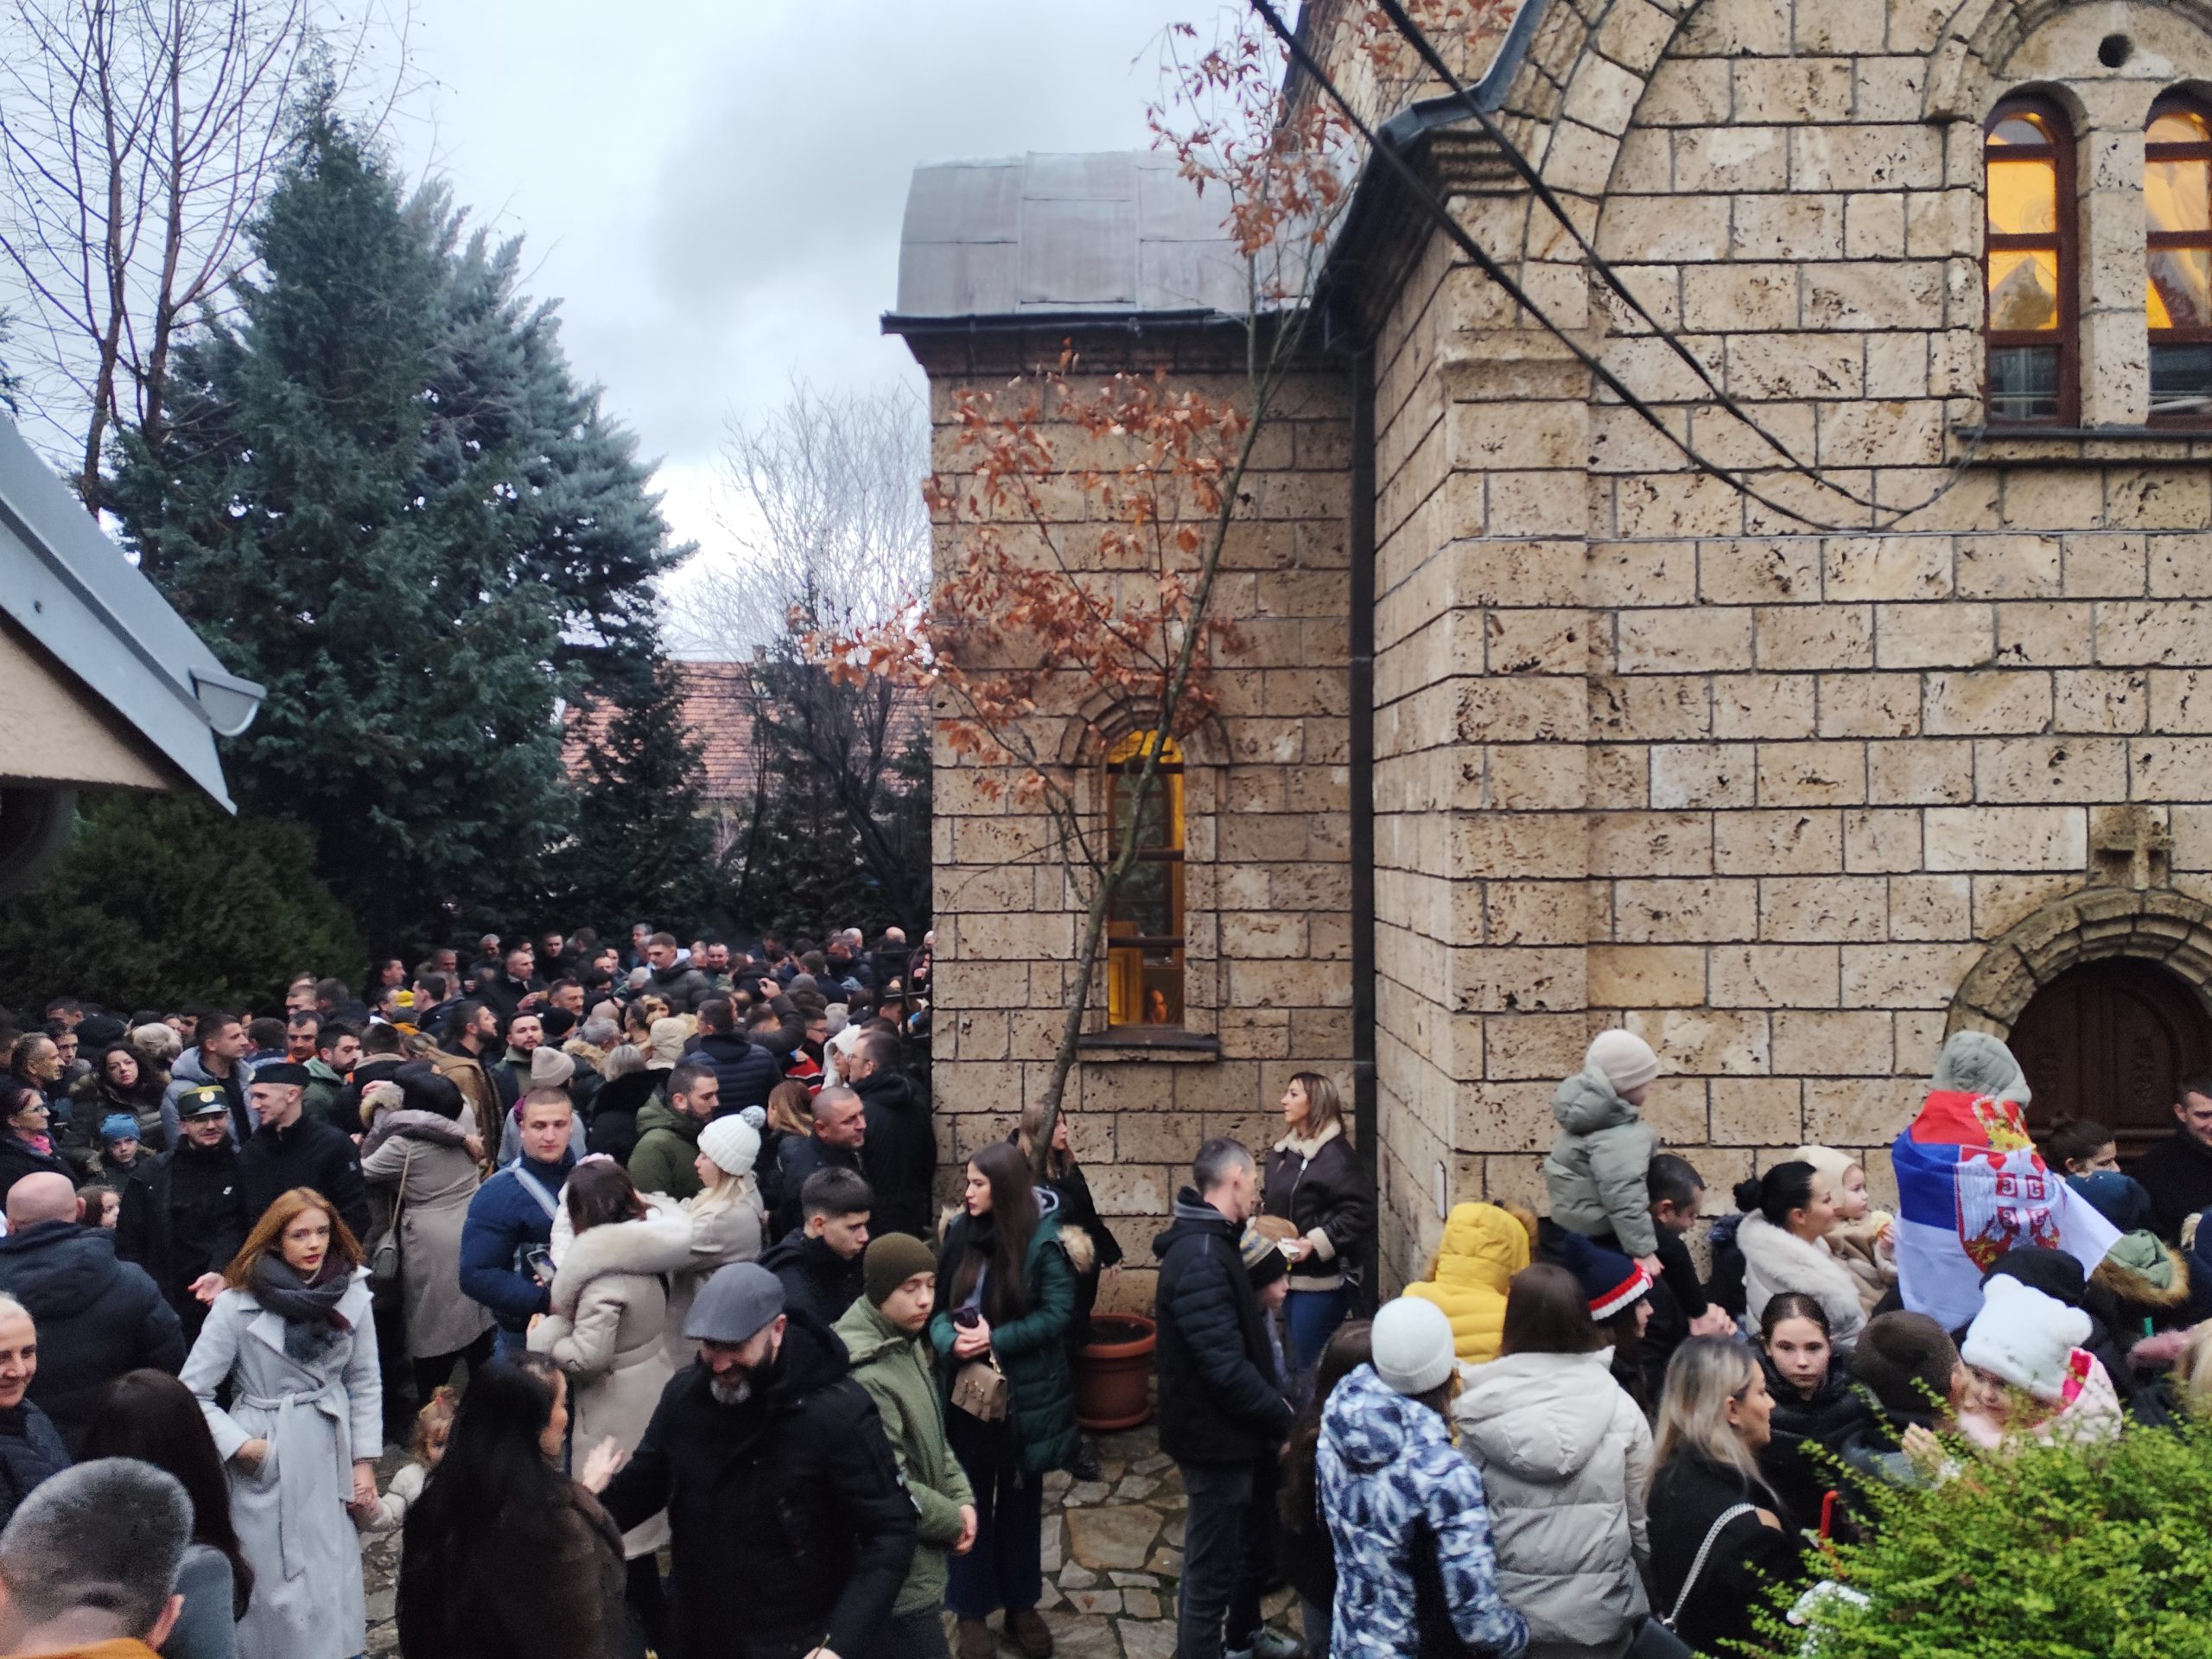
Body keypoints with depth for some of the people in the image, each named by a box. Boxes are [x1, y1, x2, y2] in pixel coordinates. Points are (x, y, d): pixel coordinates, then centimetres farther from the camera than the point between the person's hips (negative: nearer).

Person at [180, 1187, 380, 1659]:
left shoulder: (351, 1293, -2)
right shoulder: (238, 1304, -11)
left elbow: (365, 1384, 5)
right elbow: (192, 1393, -6)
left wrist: (365, 1460, 4)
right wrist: (240, 1445, -11)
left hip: (331, 1456, 3)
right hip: (267, 1464, -3)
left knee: (335, 1584, 9)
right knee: (278, 1586, 5)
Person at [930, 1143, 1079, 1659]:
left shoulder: (1043, 1240, -14)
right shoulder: (959, 1233, -2)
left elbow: (1058, 1313, -16)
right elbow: (938, 1303, 1)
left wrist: (996, 1340, -24)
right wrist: (949, 1342, -19)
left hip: (1026, 1393, -2)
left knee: (1021, 1500, 15)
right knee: (971, 1500, 12)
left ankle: (1021, 1604, 32)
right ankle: (972, 1610, 27)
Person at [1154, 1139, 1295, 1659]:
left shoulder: (1207, 1244, 7)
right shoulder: (1201, 1258, -26)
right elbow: (1226, 1366, -29)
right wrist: (1284, 1416, -19)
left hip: (1224, 1429, 10)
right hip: (1217, 1437, -10)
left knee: (1213, 1560, 23)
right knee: (1211, 1571, 5)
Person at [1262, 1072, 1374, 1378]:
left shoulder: (1334, 1154, -16)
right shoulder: (1284, 1152, 10)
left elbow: (1360, 1212, -21)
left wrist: (1317, 1243, -25)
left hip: (1319, 1282, -9)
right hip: (1289, 1277, 9)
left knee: (1312, 1368, -1)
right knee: (1295, 1363, 18)